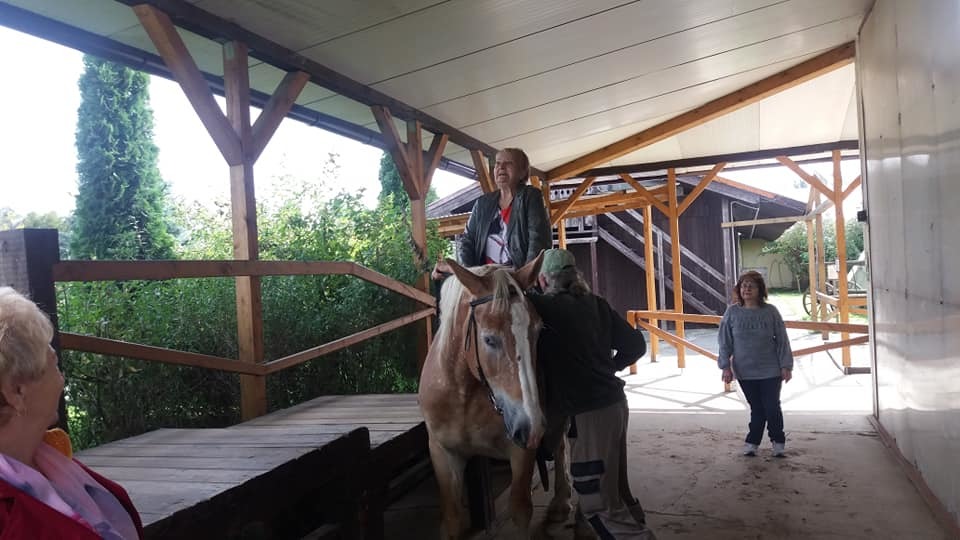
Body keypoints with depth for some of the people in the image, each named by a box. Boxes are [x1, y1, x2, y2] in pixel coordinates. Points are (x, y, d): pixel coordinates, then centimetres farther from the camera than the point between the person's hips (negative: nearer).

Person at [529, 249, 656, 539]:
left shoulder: (545, 307, -13)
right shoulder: (598, 305, 7)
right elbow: (635, 345, 11)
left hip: (588, 412, -8)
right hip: (614, 401, 8)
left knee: (599, 505, 0)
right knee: (616, 491, 22)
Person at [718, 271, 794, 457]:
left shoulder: (770, 311, -6)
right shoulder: (732, 313, -4)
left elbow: (782, 341, -2)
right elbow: (725, 343, 0)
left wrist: (786, 366, -4)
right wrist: (726, 366, -6)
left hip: (770, 371, -1)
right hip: (744, 372, 1)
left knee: (772, 408, 4)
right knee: (756, 409, 9)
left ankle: (778, 442, 24)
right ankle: (752, 442, 24)